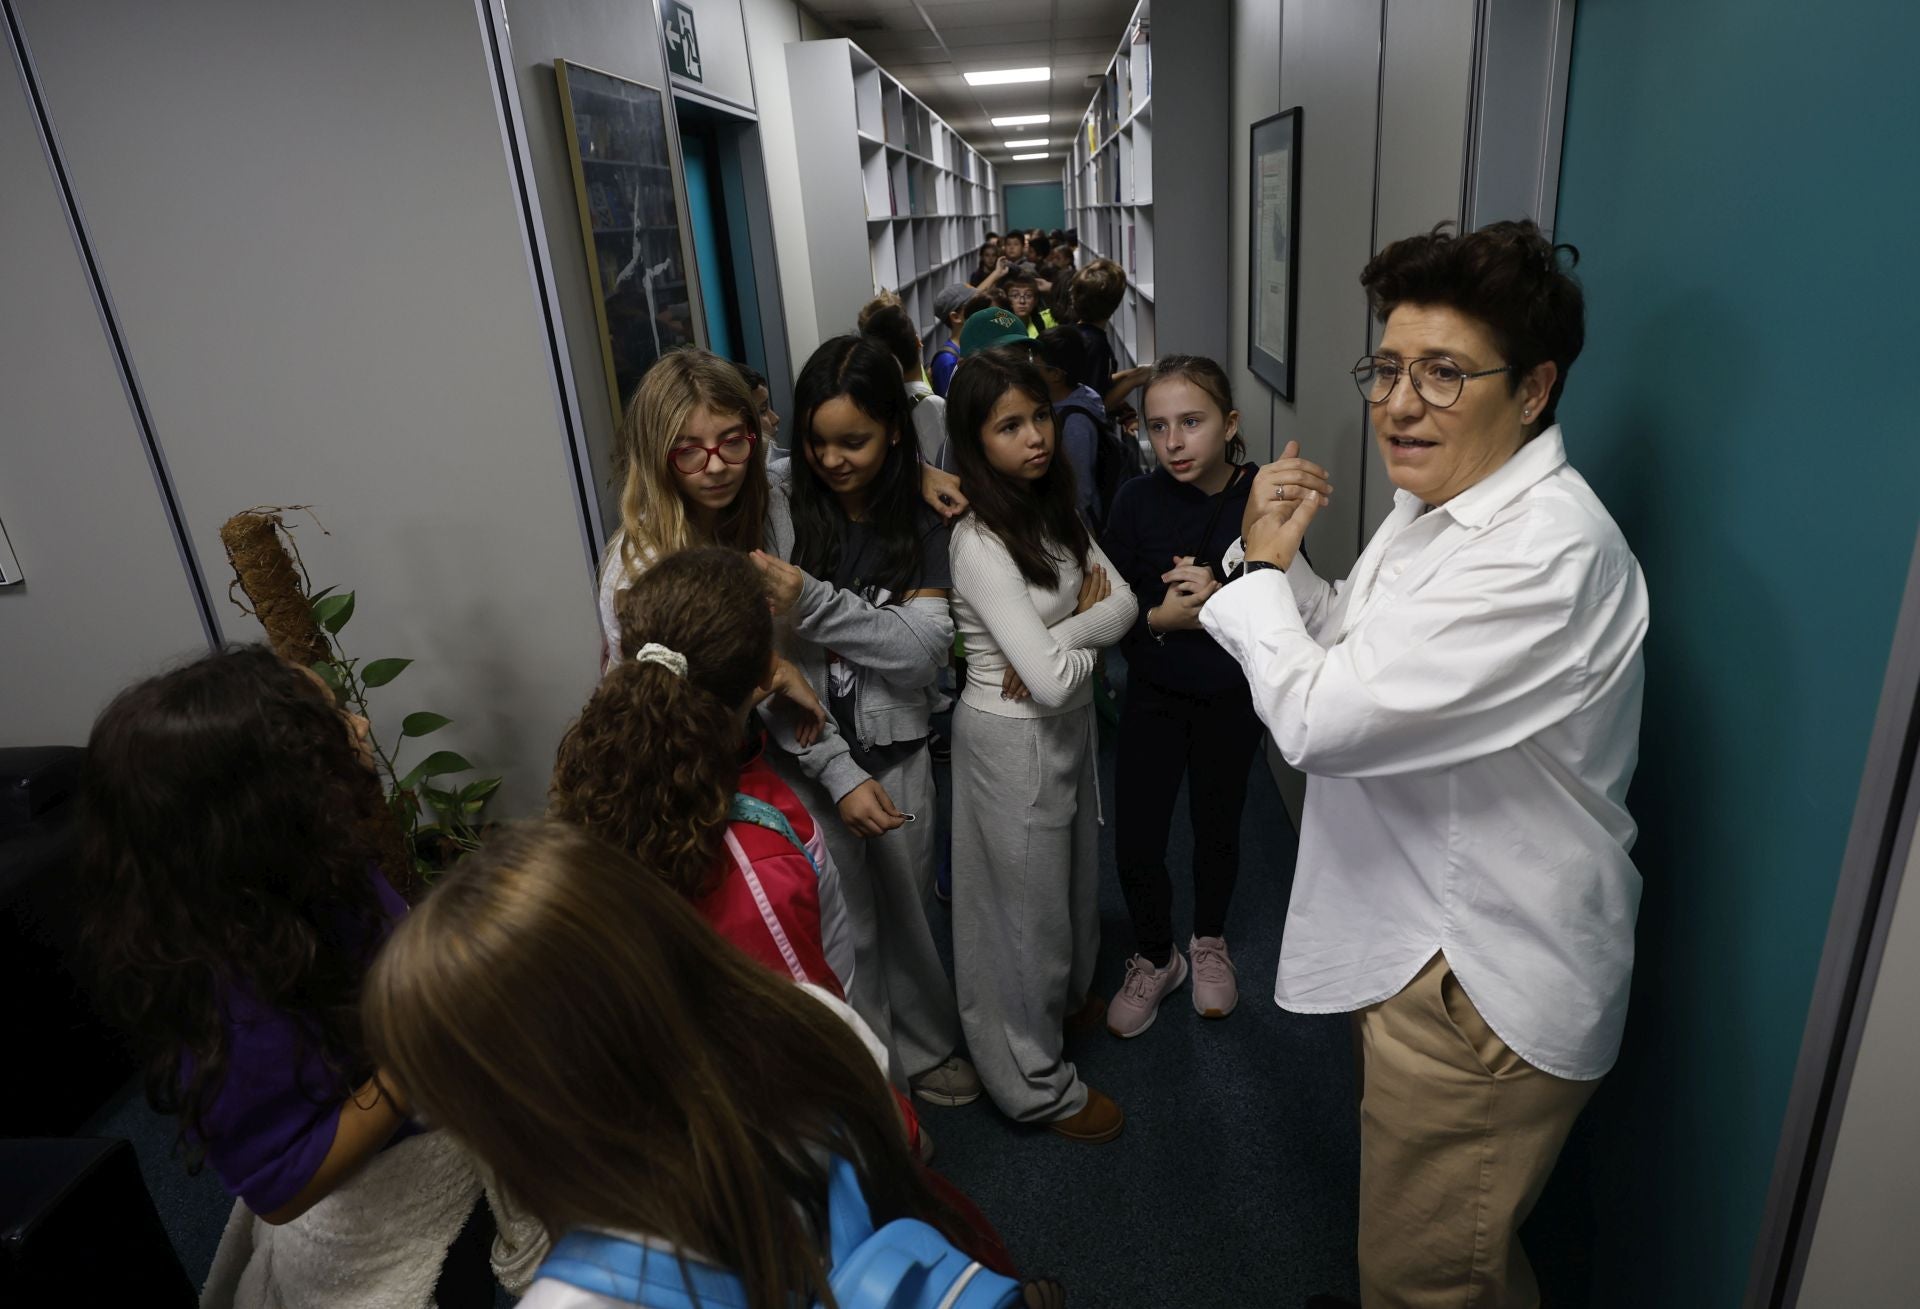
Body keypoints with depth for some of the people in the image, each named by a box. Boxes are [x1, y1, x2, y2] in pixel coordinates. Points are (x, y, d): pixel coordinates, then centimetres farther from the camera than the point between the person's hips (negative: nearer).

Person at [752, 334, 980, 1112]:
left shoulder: (922, 519, -2)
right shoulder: (777, 516, -11)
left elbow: (925, 649, -13)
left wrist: (813, 603, -25)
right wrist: (840, 774, -16)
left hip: (899, 752, 3)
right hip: (810, 761, -2)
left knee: (908, 911, 18)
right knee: (847, 931, 10)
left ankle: (924, 1049, 44)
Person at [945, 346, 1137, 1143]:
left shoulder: (1054, 510, 1)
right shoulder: (981, 543, -25)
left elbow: (1123, 603, -5)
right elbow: (1050, 682, -28)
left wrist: (1056, 640, -22)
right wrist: (1088, 635, -8)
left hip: (1067, 724, 8)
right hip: (1012, 740, -8)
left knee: (1070, 871, 26)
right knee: (1024, 900, 9)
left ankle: (1066, 994, 54)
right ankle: (1036, 1082, 30)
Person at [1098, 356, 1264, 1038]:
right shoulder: (1138, 500, -11)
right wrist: (1161, 617, -26)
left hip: (1230, 697, 0)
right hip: (1153, 694, 1)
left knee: (1217, 829, 18)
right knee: (1135, 842, 3)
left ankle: (1209, 941, 46)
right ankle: (1154, 958, 32)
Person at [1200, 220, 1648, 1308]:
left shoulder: (1548, 553, -30)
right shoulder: (1440, 505, 3)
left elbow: (1322, 718, -32)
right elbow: (1355, 657, 10)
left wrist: (1260, 574, -15)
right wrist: (1283, 561, -7)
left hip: (1480, 988, -9)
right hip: (1423, 938, 9)